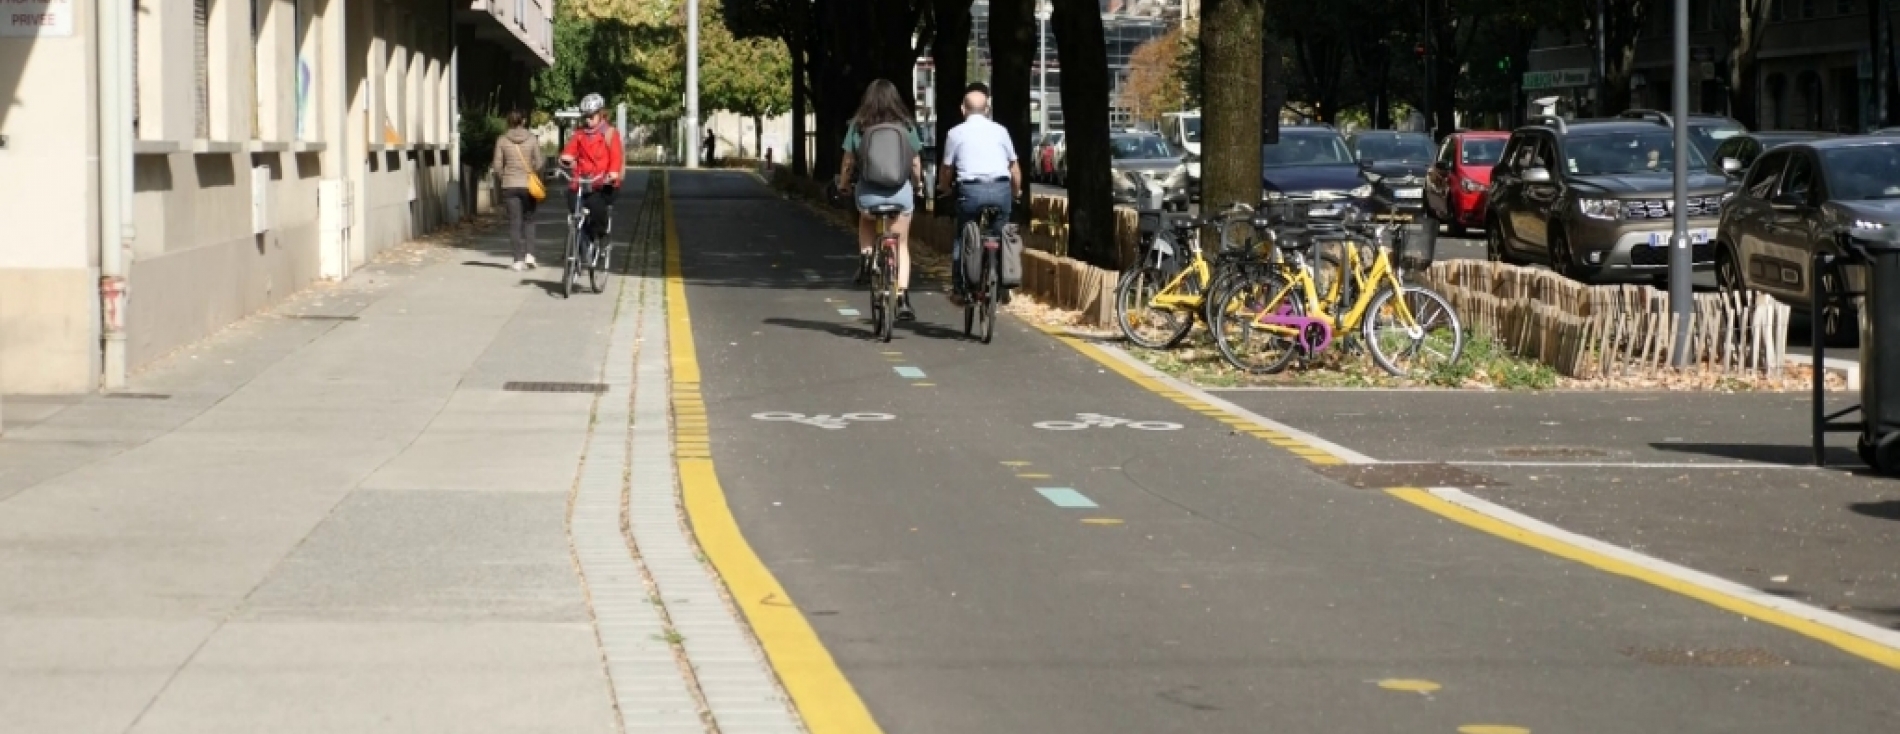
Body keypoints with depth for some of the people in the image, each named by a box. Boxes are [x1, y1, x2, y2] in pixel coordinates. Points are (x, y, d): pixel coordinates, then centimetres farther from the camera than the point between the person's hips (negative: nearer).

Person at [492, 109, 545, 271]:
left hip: (509, 185, 0)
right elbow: (539, 163, -5)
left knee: (514, 222, 4)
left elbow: (497, 166, 0)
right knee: (528, 220, 13)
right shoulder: (532, 139, -3)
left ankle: (519, 259, -2)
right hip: (528, 185, 0)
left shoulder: (502, 140, -2)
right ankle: (529, 253, -4)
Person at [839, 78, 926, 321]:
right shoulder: (907, 126, -1)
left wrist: (843, 184, 19)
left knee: (867, 222, 33)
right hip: (901, 191, 0)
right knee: (901, 247, 9)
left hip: (868, 192, 0)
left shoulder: (858, 126, -3)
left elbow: (848, 162, 1)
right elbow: (916, 163, 3)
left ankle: (866, 256, 8)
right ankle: (902, 299, 0)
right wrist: (917, 183, 23)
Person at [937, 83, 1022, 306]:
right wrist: (1017, 192, 32)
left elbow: (947, 168, 12)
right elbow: (1014, 167, 15)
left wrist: (943, 187, 34)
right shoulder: (1000, 131, 11)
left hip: (971, 190, -2)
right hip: (1001, 188, 2)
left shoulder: (956, 133, 7)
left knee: (961, 239, 12)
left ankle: (959, 290, 8)